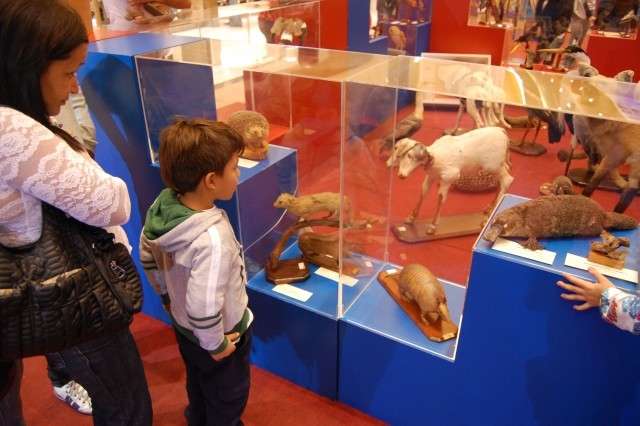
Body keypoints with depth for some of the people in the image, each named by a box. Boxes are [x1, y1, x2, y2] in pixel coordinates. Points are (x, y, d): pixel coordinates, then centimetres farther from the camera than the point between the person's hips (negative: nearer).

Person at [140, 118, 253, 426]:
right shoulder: (213, 238, -40)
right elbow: (203, 308, -38)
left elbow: (146, 255, 0)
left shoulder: (163, 204, -16)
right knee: (227, 400, 23)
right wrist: (215, 345, -19)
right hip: (215, 334, -7)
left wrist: (166, 294, 13)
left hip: (183, 325, 8)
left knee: (198, 386, 34)